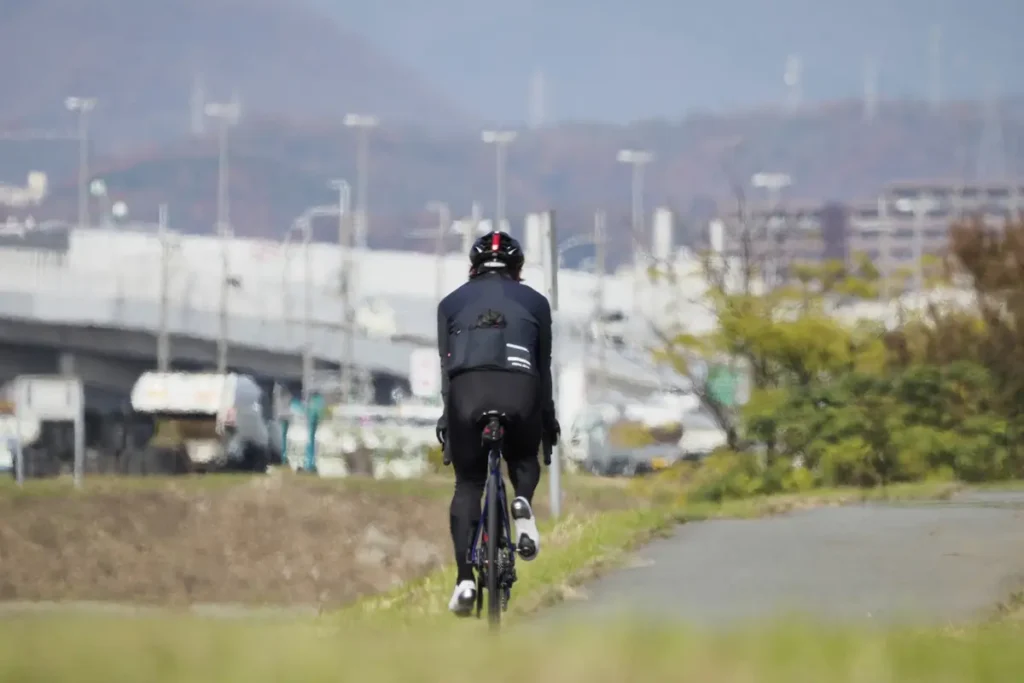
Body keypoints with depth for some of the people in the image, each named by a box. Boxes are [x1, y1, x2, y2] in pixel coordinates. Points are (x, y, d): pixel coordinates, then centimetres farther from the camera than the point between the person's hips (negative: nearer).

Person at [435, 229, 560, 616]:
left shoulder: (452, 303, 23)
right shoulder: (534, 302, 22)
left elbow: (446, 365, 16)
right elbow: (544, 366, 21)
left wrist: (447, 416, 15)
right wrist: (548, 417, 27)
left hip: (467, 389, 0)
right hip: (520, 389, 0)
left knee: (467, 485, 10)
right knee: (524, 458, 29)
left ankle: (465, 580, -5)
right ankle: (523, 502, -6)